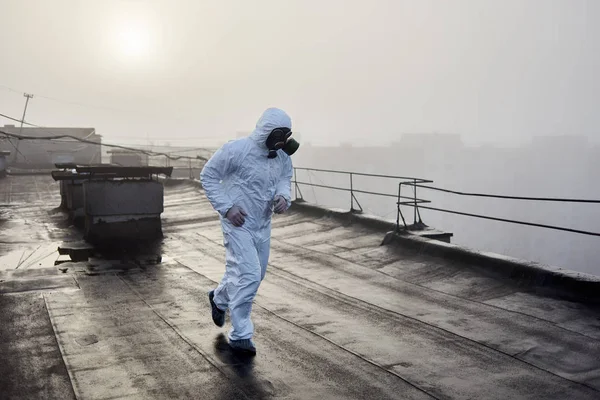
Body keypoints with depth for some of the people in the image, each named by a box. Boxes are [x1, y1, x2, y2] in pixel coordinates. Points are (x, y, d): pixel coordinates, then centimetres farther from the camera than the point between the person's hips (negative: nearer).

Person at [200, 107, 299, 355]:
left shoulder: (283, 156, -2)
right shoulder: (236, 149, -19)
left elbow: (284, 180, 8)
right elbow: (208, 176, -11)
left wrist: (283, 197, -17)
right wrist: (226, 207, -18)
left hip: (263, 224, 7)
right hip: (238, 223, -7)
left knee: (254, 274, 19)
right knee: (249, 275, -12)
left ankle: (219, 299, 48)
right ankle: (241, 334, 3)